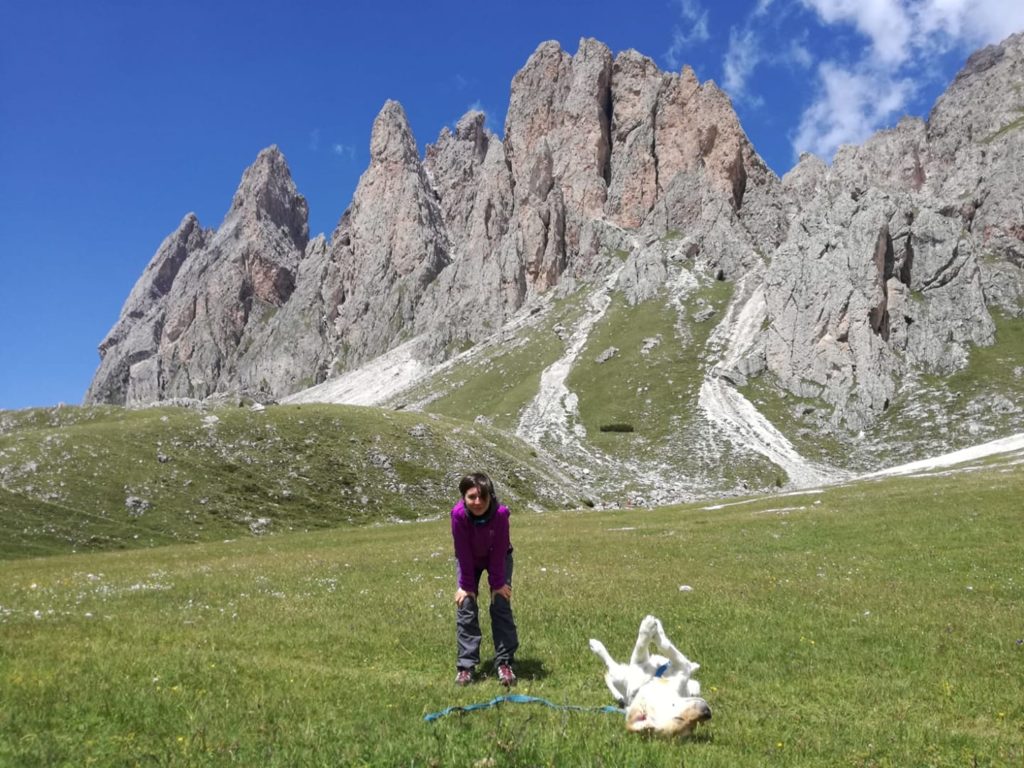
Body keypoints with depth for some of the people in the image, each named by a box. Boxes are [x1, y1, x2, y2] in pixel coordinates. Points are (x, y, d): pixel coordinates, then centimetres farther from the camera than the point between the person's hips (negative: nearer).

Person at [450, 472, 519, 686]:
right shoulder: (458, 514, -35)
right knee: (465, 606, -8)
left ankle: (504, 663, -2)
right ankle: (465, 666, -4)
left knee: (502, 606, -8)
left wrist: (497, 583, -19)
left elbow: (499, 551, -24)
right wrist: (466, 585, -21)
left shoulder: (500, 513, -36)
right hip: (469, 560, 1)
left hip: (498, 558, 0)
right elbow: (463, 552, -25)